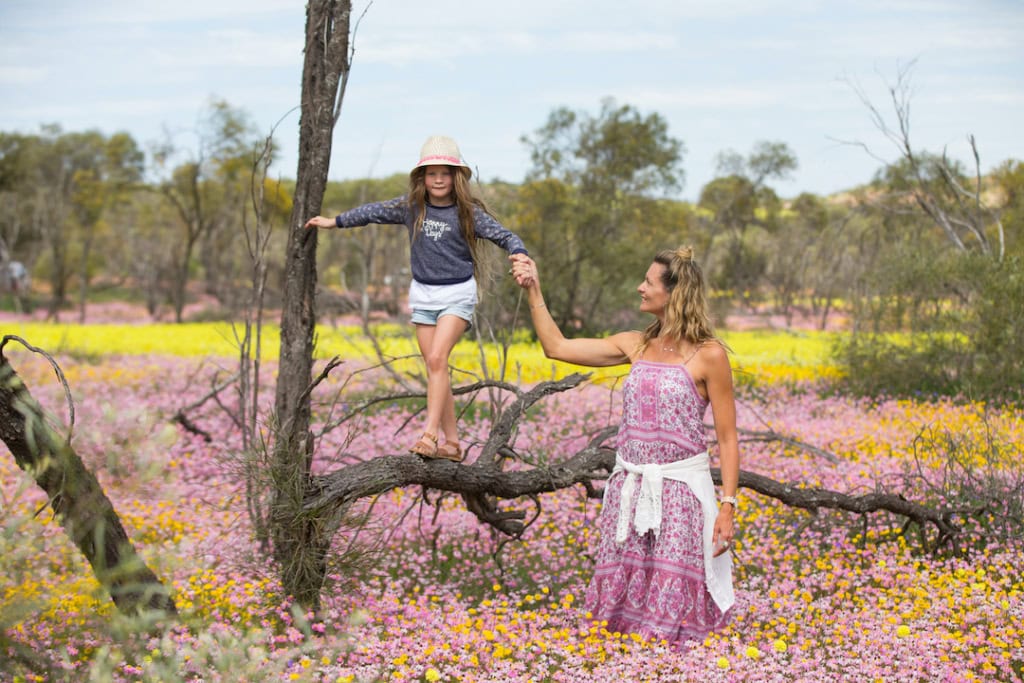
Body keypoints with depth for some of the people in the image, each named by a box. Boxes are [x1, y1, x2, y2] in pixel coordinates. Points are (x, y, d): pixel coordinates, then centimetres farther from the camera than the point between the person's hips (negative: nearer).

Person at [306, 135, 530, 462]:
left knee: (437, 359, -21)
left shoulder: (468, 211, -10)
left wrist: (520, 255, -34)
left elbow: (503, 235, -13)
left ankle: (429, 435, -22)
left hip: (457, 293, -4)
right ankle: (451, 443, 7)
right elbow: (374, 212, 12)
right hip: (423, 293, 4)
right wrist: (335, 221, 19)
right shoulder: (411, 206, -1)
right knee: (435, 367, 2)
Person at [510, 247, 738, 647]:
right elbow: (557, 347, 11)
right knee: (624, 593, 8)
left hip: (679, 489, -5)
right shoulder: (636, 346, 8)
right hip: (630, 487, 5)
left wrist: (728, 506, -12)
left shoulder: (708, 355, -7)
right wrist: (533, 291, 8)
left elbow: (727, 438, -6)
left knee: (670, 602, -3)